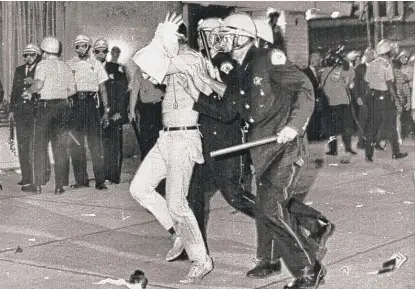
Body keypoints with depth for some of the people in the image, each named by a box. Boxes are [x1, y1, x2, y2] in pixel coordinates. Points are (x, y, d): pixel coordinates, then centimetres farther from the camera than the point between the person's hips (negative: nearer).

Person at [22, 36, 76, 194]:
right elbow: (72, 90, 9)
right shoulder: (66, 67, 12)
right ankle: (60, 185, 7)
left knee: (40, 145, 3)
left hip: (46, 106, -5)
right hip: (62, 106, 5)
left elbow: (38, 84, -20)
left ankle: (38, 184, 2)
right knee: (60, 147, 8)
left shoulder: (43, 64, -5)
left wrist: (28, 91, -2)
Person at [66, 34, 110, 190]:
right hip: (74, 103, 1)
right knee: (76, 143, 1)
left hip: (91, 103, -1)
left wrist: (106, 111, 4)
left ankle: (100, 180, -4)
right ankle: (81, 179, 9)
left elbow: (102, 89, 11)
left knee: (95, 142, -6)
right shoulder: (69, 65, 11)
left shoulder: (96, 64, 11)